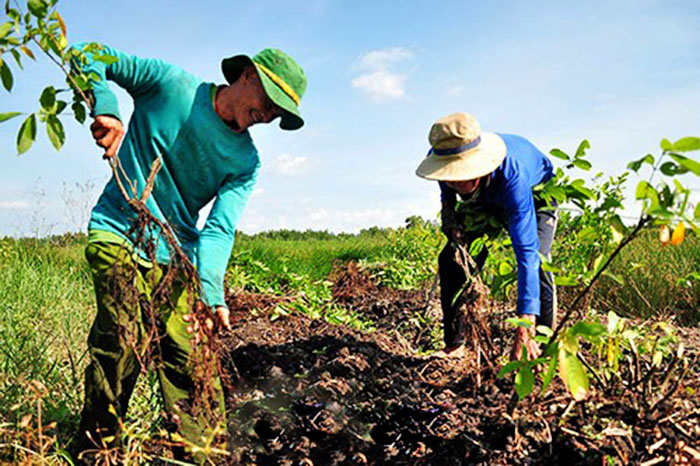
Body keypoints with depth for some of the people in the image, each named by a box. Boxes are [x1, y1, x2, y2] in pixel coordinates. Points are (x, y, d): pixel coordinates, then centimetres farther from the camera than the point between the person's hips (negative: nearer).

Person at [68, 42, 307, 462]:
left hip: (176, 256, 3)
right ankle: (92, 451, 2)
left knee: (191, 362, -4)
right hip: (119, 233, -3)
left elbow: (220, 229, -9)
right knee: (125, 337, -17)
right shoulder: (169, 84, -4)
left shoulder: (246, 162, 1)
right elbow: (88, 54, -3)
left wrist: (211, 293, -26)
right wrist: (107, 109, -23)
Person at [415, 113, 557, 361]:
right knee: (451, 260, -8)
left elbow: (526, 251, -50)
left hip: (536, 195, -4)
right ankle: (453, 345, 6)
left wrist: (524, 327, -55)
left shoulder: (511, 175, -46)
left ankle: (542, 349, -11)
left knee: (536, 263, -29)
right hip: (486, 202, 5)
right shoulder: (440, 155, -31)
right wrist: (452, 221, -17)